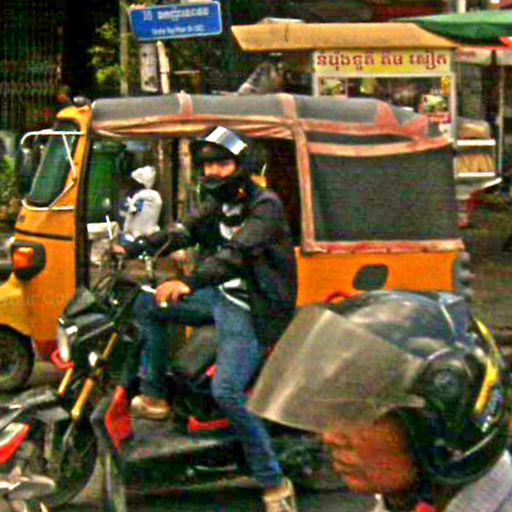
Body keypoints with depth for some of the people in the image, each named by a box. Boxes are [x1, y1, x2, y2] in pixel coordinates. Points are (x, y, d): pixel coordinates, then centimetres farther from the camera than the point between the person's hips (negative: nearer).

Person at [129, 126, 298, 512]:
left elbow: (238, 253, -33)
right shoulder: (218, 204, 12)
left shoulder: (265, 206, -18)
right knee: (147, 306, 10)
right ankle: (153, 397, 16)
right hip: (221, 296, 9)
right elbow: (184, 232, 4)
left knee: (227, 392, -24)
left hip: (252, 310, -9)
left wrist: (190, 282, -47)